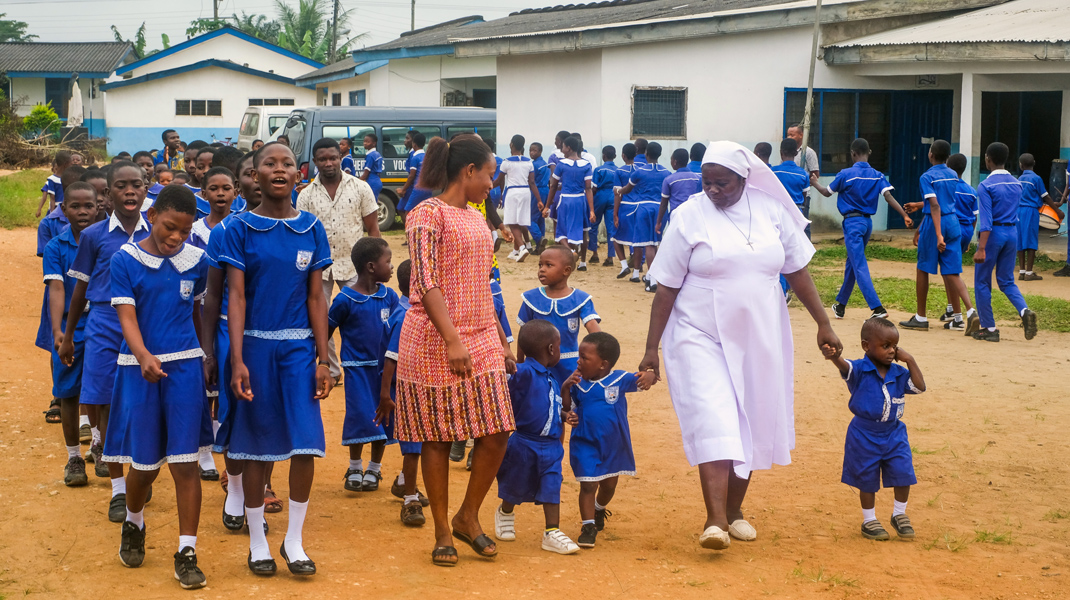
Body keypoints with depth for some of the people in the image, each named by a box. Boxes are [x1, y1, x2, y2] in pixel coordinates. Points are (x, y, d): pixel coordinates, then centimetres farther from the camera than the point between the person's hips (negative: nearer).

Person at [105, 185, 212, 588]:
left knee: (185, 463, -3)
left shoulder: (196, 261, 1)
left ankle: (187, 553, 3)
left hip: (184, 366, 1)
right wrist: (144, 357, -30)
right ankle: (133, 524, 39)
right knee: (144, 463, 8)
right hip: (139, 368, -1)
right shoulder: (125, 260, -6)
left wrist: (207, 358, 17)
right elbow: (127, 316, -14)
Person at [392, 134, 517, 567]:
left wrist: (503, 342, 21)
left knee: (497, 432, 0)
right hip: (436, 343, -7)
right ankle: (443, 532, 14)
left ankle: (468, 518, 17)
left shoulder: (477, 219, 16)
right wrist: (453, 341, -24)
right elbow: (426, 283, -17)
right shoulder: (428, 214, -8)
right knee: (437, 438, 2)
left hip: (481, 340, 7)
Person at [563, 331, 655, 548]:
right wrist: (565, 387, -22)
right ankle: (588, 526, 4)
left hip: (614, 444, 1)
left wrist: (648, 376, -33)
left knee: (609, 485, 19)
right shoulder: (578, 384, -6)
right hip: (586, 444, -1)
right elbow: (566, 409, -8)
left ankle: (599, 509, 49)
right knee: (588, 485, -7)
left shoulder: (619, 380, -10)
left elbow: (640, 380, -10)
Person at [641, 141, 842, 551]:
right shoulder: (689, 218, -6)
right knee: (714, 423, -16)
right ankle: (715, 520, -21)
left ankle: (735, 510, 25)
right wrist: (651, 349, -6)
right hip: (702, 339, -4)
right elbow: (666, 288, -5)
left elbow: (797, 270, 10)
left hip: (759, 341, 4)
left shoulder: (772, 211, 2)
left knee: (751, 427, 10)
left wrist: (822, 322, 7)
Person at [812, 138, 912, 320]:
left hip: (852, 223, -7)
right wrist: (905, 215, -16)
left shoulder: (846, 174, -10)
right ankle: (841, 305, 32)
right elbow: (889, 197, -11)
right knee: (851, 264, 20)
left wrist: (814, 183, 24)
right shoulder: (877, 176, 2)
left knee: (860, 268, -10)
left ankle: (878, 308, -23)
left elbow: (827, 192, 4)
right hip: (868, 223, 7)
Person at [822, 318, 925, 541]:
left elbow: (920, 387, 0)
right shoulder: (859, 370, -13)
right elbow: (844, 366, -33)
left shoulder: (898, 373, 2)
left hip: (894, 433, 4)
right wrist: (834, 356, -58)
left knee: (903, 474, -1)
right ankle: (869, 520, 25)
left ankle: (899, 515, 22)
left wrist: (910, 361, -7)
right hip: (865, 436, -3)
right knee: (867, 479, 7)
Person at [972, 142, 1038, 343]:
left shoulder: (986, 186, -14)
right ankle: (1024, 311, -13)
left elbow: (986, 220, -20)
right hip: (1012, 233, 6)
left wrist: (981, 248, -22)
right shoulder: (1017, 184, 7)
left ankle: (989, 329, 8)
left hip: (993, 234, -6)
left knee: (982, 282, 7)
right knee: (1007, 281, 14)